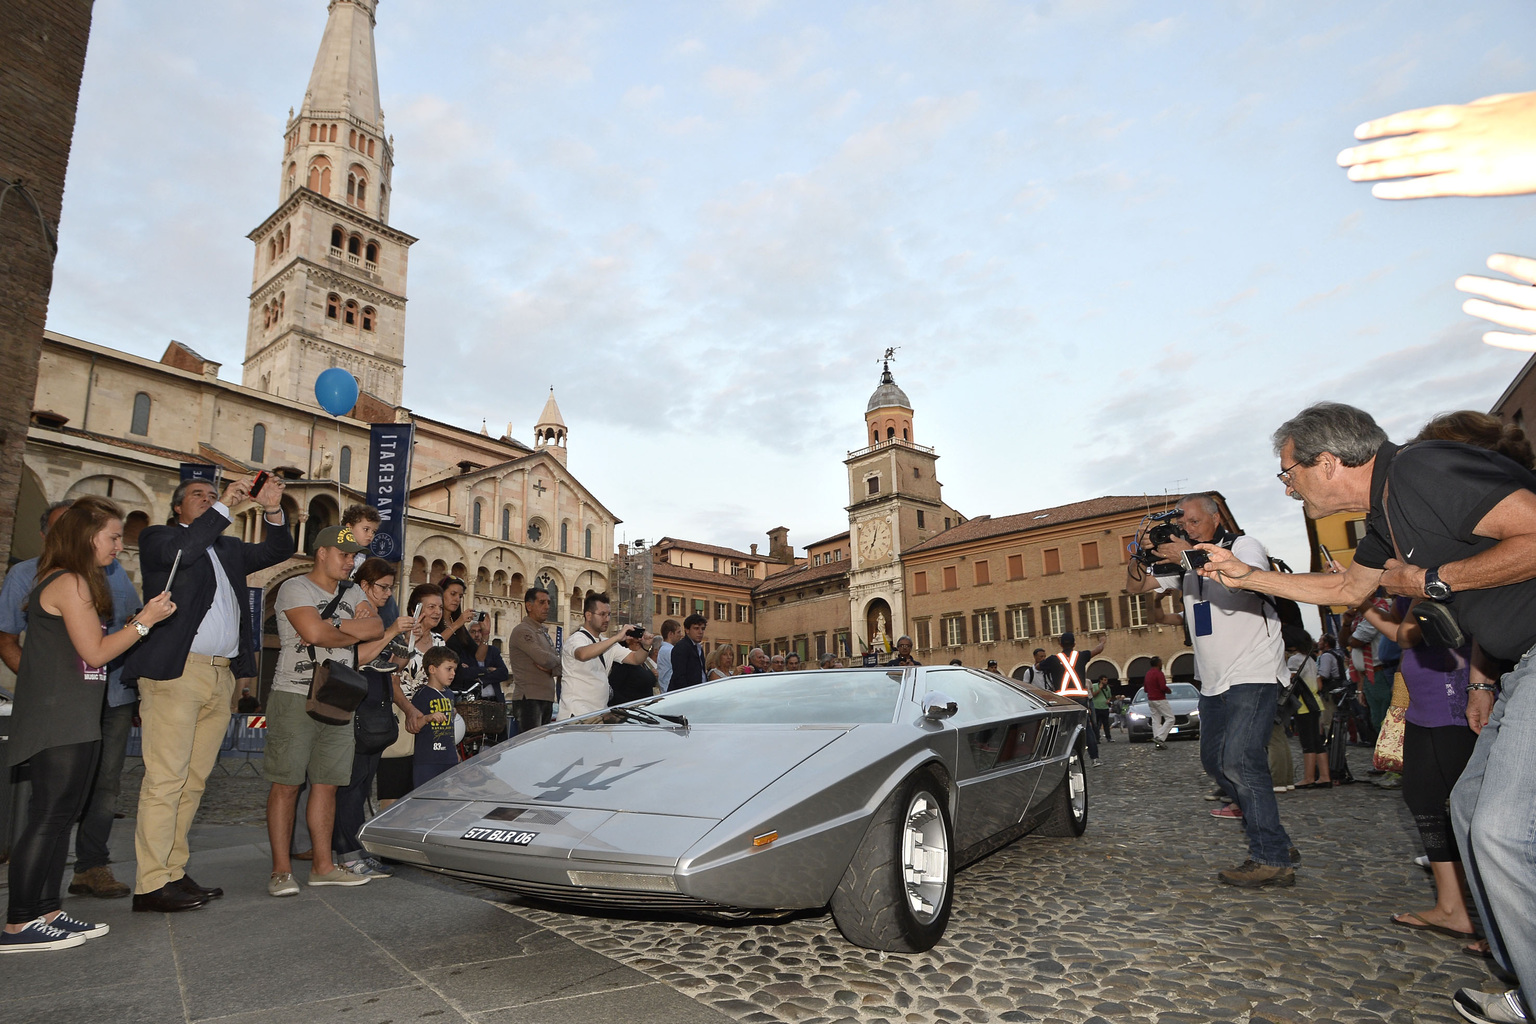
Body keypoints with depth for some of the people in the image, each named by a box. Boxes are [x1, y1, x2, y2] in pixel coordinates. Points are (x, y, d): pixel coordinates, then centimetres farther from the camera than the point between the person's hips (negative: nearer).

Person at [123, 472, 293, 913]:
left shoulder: (228, 548, 23)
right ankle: (151, 885, -2)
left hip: (223, 677, 6)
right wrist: (225, 506, -12)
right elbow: (180, 550, -14)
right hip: (176, 673, -6)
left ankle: (173, 873, 14)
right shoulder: (156, 538, 7)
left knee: (193, 781, 8)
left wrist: (272, 510, 0)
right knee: (165, 780, -7)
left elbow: (277, 551, 16)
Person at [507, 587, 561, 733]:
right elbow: (544, 658, -21)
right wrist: (557, 660, 0)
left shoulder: (544, 634, 21)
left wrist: (550, 669, -8)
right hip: (529, 699, -9)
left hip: (546, 699, 9)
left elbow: (561, 667, 14)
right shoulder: (522, 631, -8)